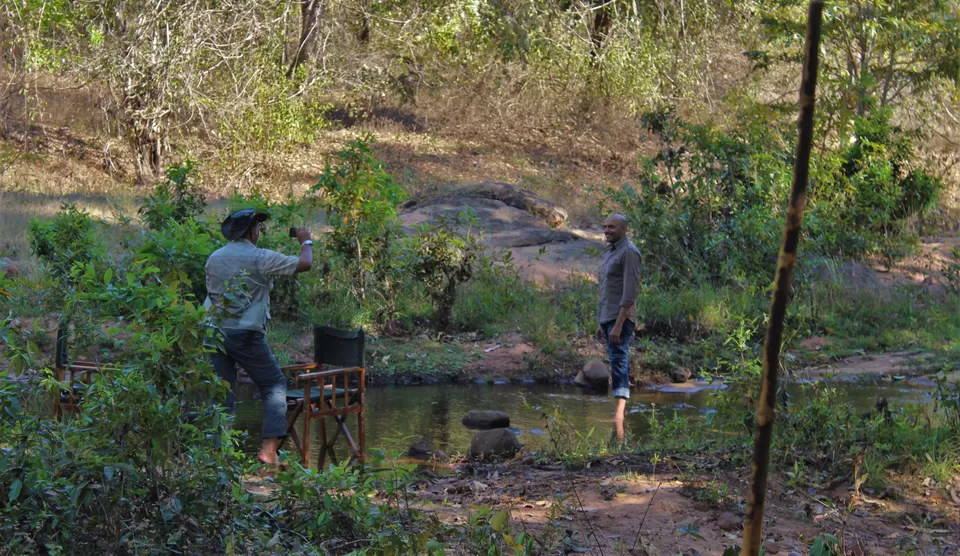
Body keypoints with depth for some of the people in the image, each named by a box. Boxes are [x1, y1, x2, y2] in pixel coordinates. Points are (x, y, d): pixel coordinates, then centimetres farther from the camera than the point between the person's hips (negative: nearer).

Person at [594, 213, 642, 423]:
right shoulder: (611, 253, 20)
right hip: (608, 319, 10)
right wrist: (601, 323, 21)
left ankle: (619, 412, -27)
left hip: (620, 319, -10)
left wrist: (618, 324, -23)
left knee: (619, 361, -18)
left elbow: (630, 292, -18)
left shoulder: (629, 252, -9)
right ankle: (621, 412, 12)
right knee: (617, 361, 9)